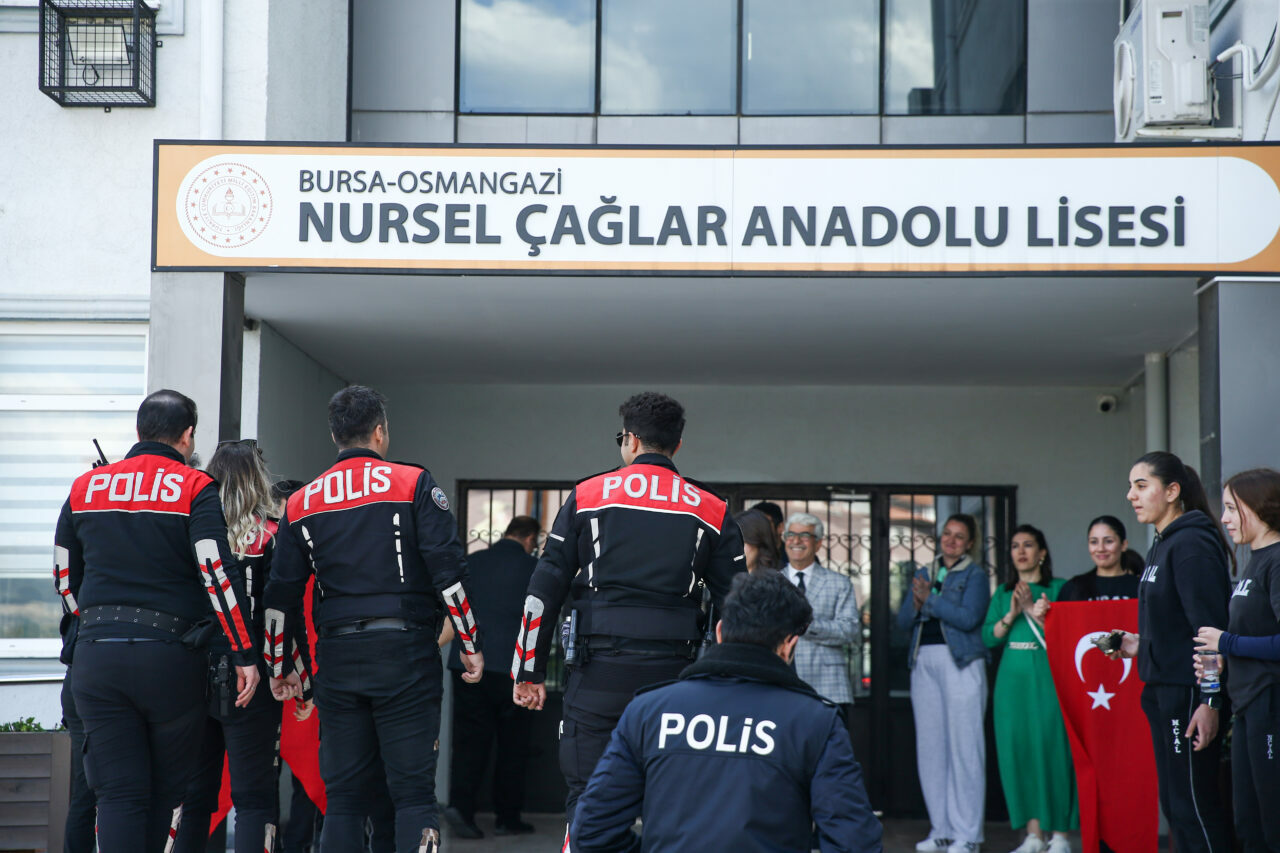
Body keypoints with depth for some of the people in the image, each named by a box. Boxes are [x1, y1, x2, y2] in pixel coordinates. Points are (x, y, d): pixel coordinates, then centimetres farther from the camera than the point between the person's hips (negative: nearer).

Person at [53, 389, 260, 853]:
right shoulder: (194, 488, -3)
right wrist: (245, 655, -10)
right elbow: (218, 575, -13)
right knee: (168, 790, 13)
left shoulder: (85, 488, 11)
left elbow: (65, 577, 18)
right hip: (168, 657, -3)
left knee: (117, 793, 3)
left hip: (94, 658, 3)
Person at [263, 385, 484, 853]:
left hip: (336, 658, 3)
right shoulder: (413, 483, 0)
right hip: (404, 653, -3)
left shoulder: (302, 503, 11)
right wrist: (470, 645, -1)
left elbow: (281, 596, 10)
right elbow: (447, 569, -7)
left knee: (343, 796, 9)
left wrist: (276, 666, 20)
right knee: (414, 792, -1)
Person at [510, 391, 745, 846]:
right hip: (674, 670, 2)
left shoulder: (586, 496, 4)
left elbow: (544, 589, 2)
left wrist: (529, 672, 7)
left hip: (599, 671, -1)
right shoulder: (711, 511, 8)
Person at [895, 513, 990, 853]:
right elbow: (903, 621, 13)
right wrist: (916, 605, -6)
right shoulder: (924, 574, 18)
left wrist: (930, 600, -6)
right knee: (930, 745, 4)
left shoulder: (974, 575, 3)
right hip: (924, 662, 5)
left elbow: (969, 617, -11)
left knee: (964, 745, -6)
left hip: (961, 662, -5)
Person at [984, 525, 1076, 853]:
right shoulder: (1003, 594, 16)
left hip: (1048, 680, -4)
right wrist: (1012, 614, -7)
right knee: (1017, 750, 2)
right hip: (1013, 681, 4)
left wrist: (1037, 615, -15)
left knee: (1052, 748, -7)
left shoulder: (1058, 588, 4)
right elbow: (988, 638, 7)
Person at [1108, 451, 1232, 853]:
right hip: (1162, 690, 10)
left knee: (1193, 806, -6)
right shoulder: (1162, 545, 15)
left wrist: (1209, 702, -23)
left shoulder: (1193, 544, -15)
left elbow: (1210, 627, -20)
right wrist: (1141, 645, 13)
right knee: (1174, 803, 14)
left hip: (1190, 694, -10)